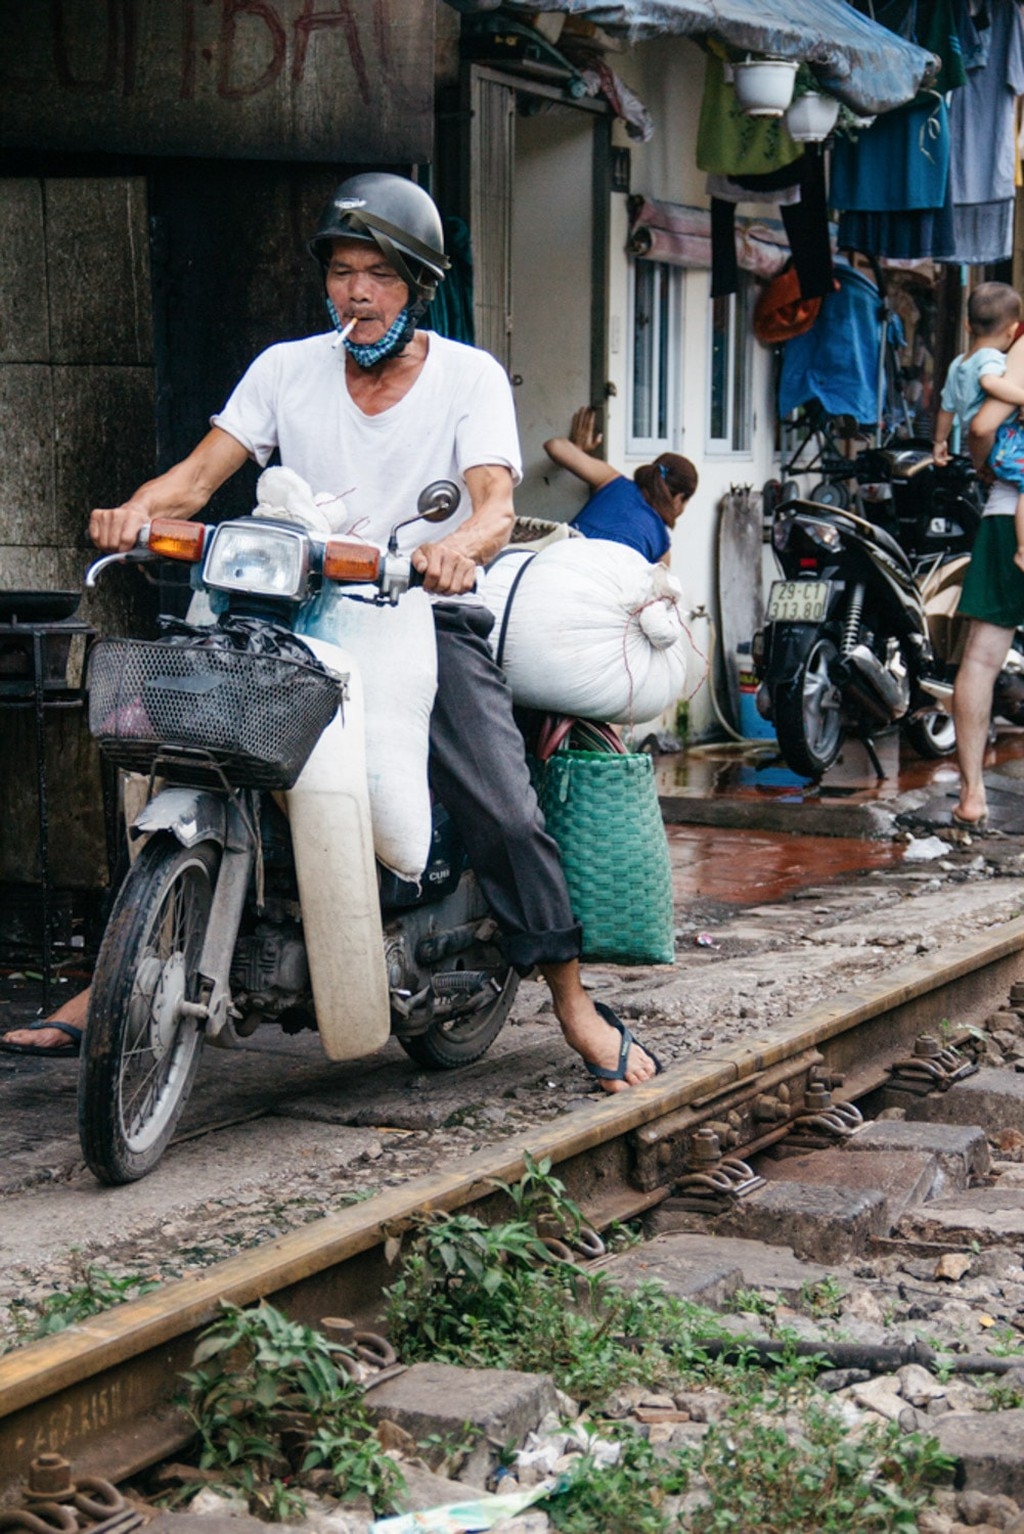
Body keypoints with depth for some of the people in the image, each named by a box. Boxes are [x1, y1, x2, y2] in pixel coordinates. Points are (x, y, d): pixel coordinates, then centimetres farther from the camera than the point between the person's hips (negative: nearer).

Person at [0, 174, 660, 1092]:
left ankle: (572, 999, -1)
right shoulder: (287, 368, 8)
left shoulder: (470, 376, 1)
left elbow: (495, 501, -13)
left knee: (504, 810, -16)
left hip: (428, 616, -2)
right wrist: (136, 509, -23)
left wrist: (461, 546, -38)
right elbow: (199, 474, 0)